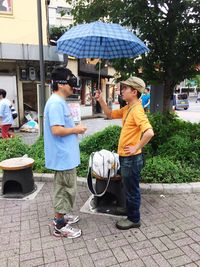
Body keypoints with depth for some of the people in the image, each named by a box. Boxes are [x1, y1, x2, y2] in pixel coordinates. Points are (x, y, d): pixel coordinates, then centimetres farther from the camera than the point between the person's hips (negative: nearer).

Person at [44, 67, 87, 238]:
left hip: (66, 154, 11)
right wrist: (76, 130, -15)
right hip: (63, 155, -10)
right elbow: (56, 130, -28)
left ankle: (61, 216, 38)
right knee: (66, 189, 2)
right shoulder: (56, 103, -20)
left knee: (63, 188, 21)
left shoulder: (60, 102, 12)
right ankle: (60, 226, 18)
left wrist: (74, 128, 7)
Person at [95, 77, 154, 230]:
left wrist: (137, 147, -22)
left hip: (131, 158, -9)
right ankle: (131, 215, 38)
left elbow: (149, 132, -33)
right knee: (130, 189, 21)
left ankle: (134, 220, 25)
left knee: (132, 190, 7)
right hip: (126, 157, 10)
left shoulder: (137, 110, -21)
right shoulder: (127, 109, 8)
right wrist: (101, 101, 6)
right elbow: (110, 114, 19)